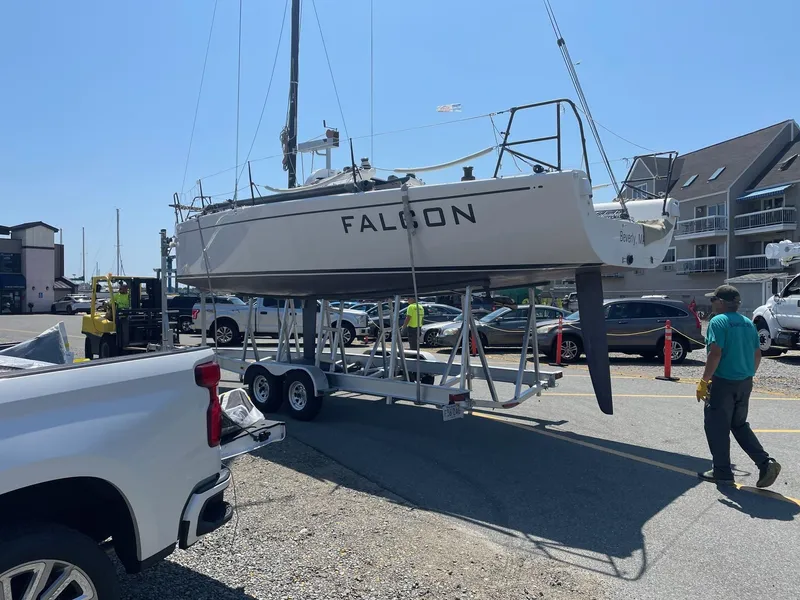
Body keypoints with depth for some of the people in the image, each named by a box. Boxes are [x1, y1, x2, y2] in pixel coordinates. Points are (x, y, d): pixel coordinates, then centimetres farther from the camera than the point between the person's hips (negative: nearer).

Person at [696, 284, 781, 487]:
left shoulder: (718, 321, -13)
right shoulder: (748, 323, 10)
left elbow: (715, 354, -21)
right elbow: (757, 355, 14)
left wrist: (704, 382, -16)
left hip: (724, 383, -8)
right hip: (745, 383, 8)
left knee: (717, 427, 5)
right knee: (740, 425, 21)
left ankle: (722, 472, 13)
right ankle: (766, 463, 11)